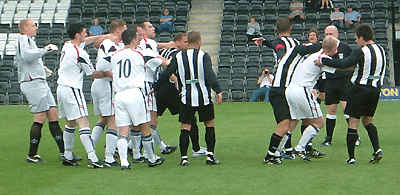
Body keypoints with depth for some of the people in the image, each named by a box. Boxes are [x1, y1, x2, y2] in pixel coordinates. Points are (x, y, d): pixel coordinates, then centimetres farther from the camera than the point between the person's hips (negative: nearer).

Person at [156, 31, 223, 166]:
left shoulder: (178, 57, 3)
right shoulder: (203, 56, -4)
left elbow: (166, 74, 3)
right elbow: (210, 74, -16)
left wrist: (155, 88, 14)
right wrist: (218, 91, -21)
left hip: (186, 98, 1)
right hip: (203, 97, -1)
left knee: (185, 128, 3)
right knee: (209, 124, 13)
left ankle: (184, 158, -3)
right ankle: (210, 155, 9)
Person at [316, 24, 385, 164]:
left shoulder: (362, 52, -16)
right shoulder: (381, 50, 7)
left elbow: (343, 64, -25)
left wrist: (322, 61, -18)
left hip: (361, 88, -7)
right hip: (376, 89, 7)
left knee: (353, 122, -1)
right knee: (367, 120, 20)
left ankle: (351, 157, -3)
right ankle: (377, 149, 3)